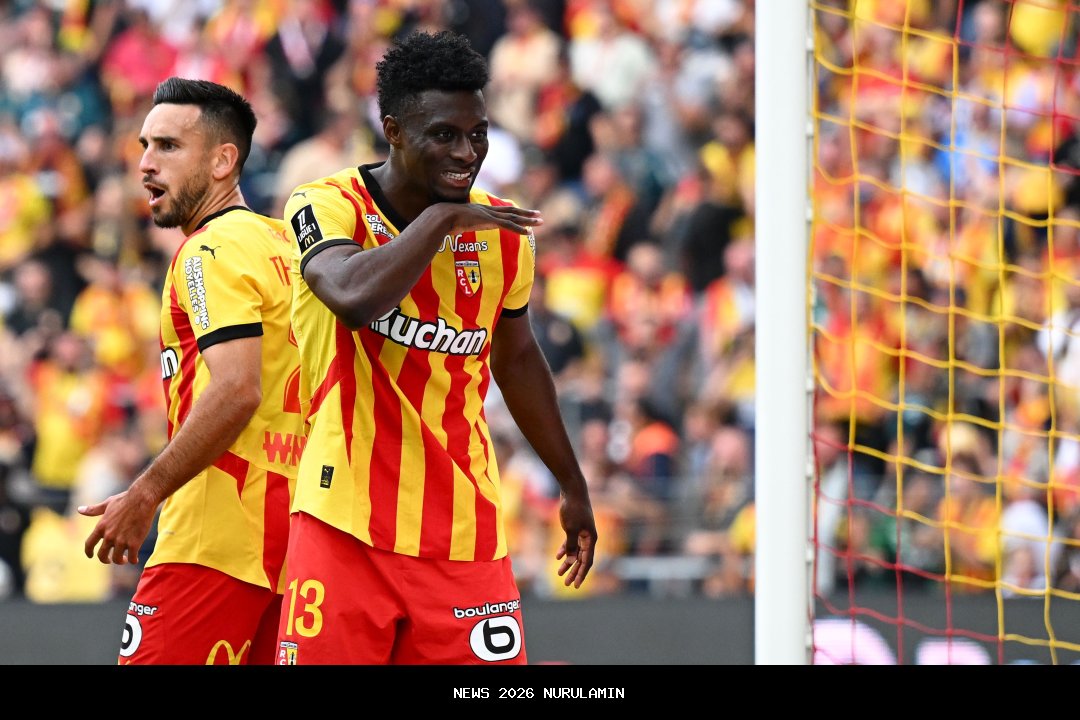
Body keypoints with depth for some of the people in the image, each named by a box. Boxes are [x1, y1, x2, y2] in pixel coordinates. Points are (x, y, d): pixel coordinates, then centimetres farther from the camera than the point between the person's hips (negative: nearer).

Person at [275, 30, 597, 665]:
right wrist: (442, 217, -20)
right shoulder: (327, 207, -8)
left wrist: (573, 485, 30)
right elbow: (355, 297, -31)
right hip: (347, 524, -4)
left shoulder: (503, 232, 6)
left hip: (465, 534, 4)